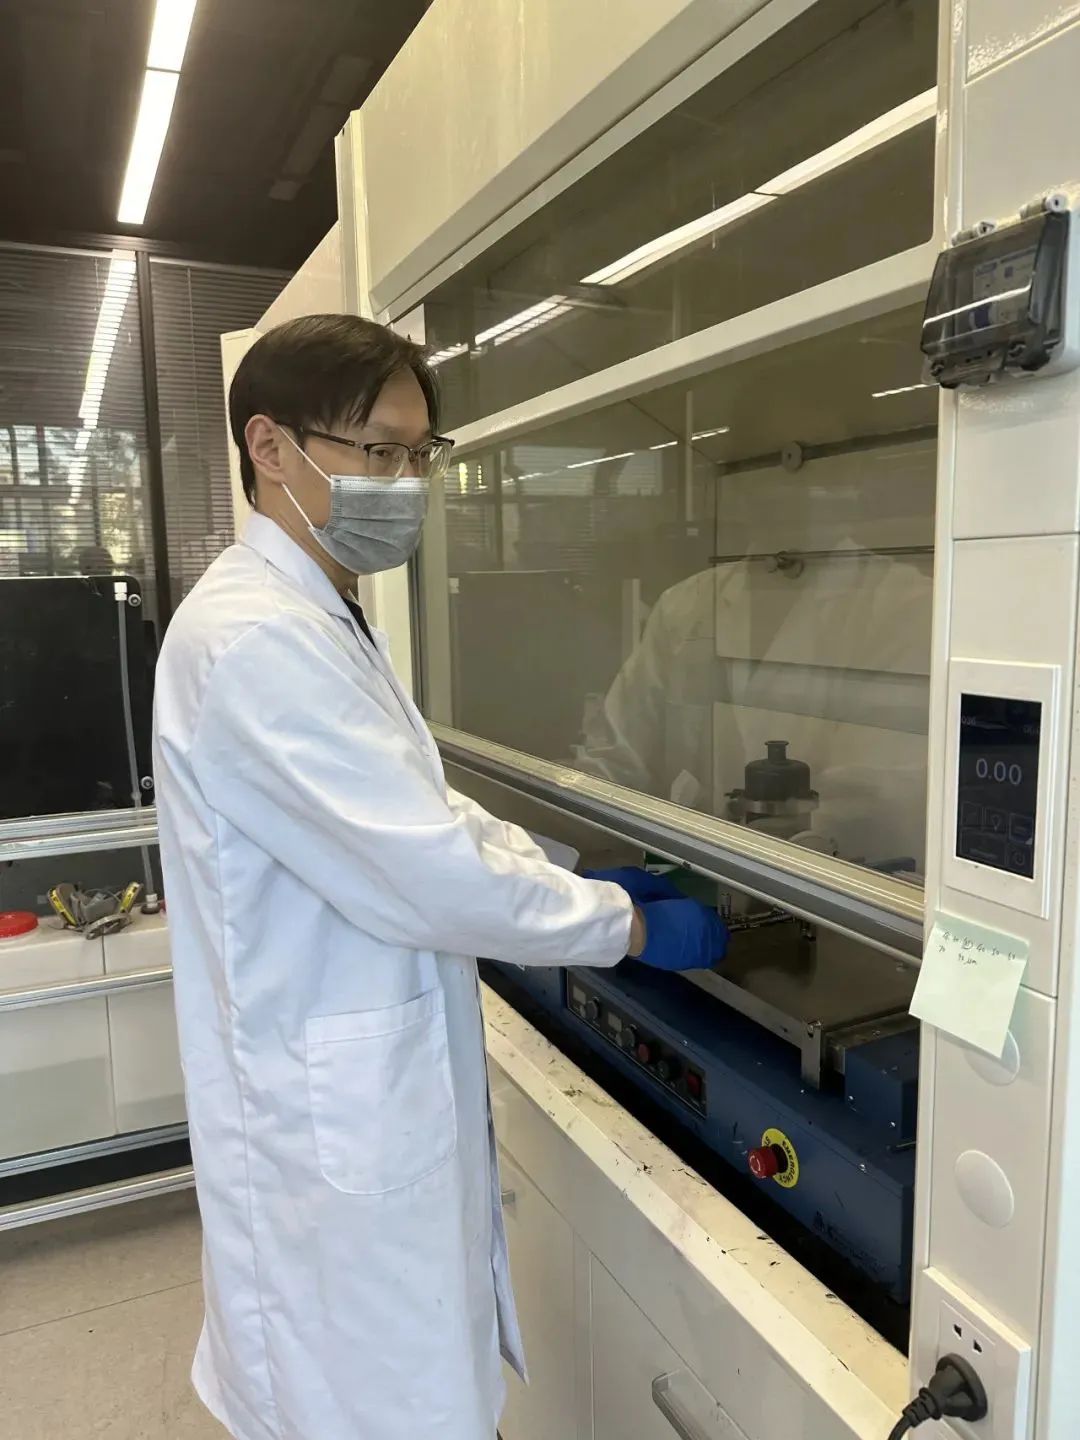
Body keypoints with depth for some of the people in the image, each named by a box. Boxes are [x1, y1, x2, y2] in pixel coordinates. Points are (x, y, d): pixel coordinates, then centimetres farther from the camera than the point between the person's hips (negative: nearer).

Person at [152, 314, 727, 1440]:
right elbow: (433, 874, -26)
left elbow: (415, 811, 14)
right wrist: (628, 927, -12)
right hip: (336, 1122, -9)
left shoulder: (311, 617, 9)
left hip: (365, 1092, 10)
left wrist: (568, 881, 4)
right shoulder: (254, 639, -25)